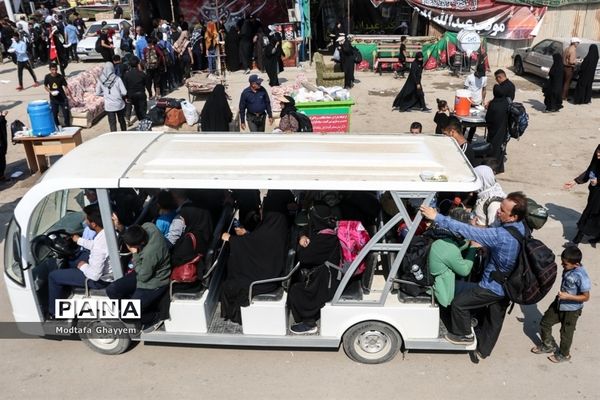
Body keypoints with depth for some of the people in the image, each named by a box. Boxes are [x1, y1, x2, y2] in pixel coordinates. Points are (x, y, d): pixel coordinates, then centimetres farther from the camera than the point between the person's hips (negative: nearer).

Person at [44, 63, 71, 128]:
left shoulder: (61, 77, -10)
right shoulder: (47, 77, -6)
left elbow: (65, 86, -6)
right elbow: (45, 86, 5)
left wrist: (68, 92, -22)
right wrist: (50, 91, -12)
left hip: (62, 98, -1)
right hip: (53, 99, 1)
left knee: (66, 112, -1)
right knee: (54, 114, 5)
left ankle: (67, 126, 14)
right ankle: (57, 126, 22)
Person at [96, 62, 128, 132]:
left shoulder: (100, 80, -7)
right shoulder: (117, 79, -13)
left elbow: (98, 93, 2)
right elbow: (124, 92, -13)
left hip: (109, 106, 1)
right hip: (119, 104, 0)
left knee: (112, 123, 9)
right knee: (122, 121, 19)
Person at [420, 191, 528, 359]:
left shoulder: (501, 236, -36)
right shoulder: (521, 227, -9)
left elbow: (467, 231, -38)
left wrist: (437, 217, -35)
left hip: (493, 287, -8)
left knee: (458, 303, 8)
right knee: (494, 320, 23)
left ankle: (464, 335, 29)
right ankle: (483, 349, 43)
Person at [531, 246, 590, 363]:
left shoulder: (581, 276, -32)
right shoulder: (568, 268, -11)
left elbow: (586, 297, -23)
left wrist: (567, 296, -28)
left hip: (571, 310, -7)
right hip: (559, 303, 7)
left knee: (566, 333, 15)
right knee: (544, 323, 17)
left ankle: (564, 354, 41)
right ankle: (548, 345, 40)